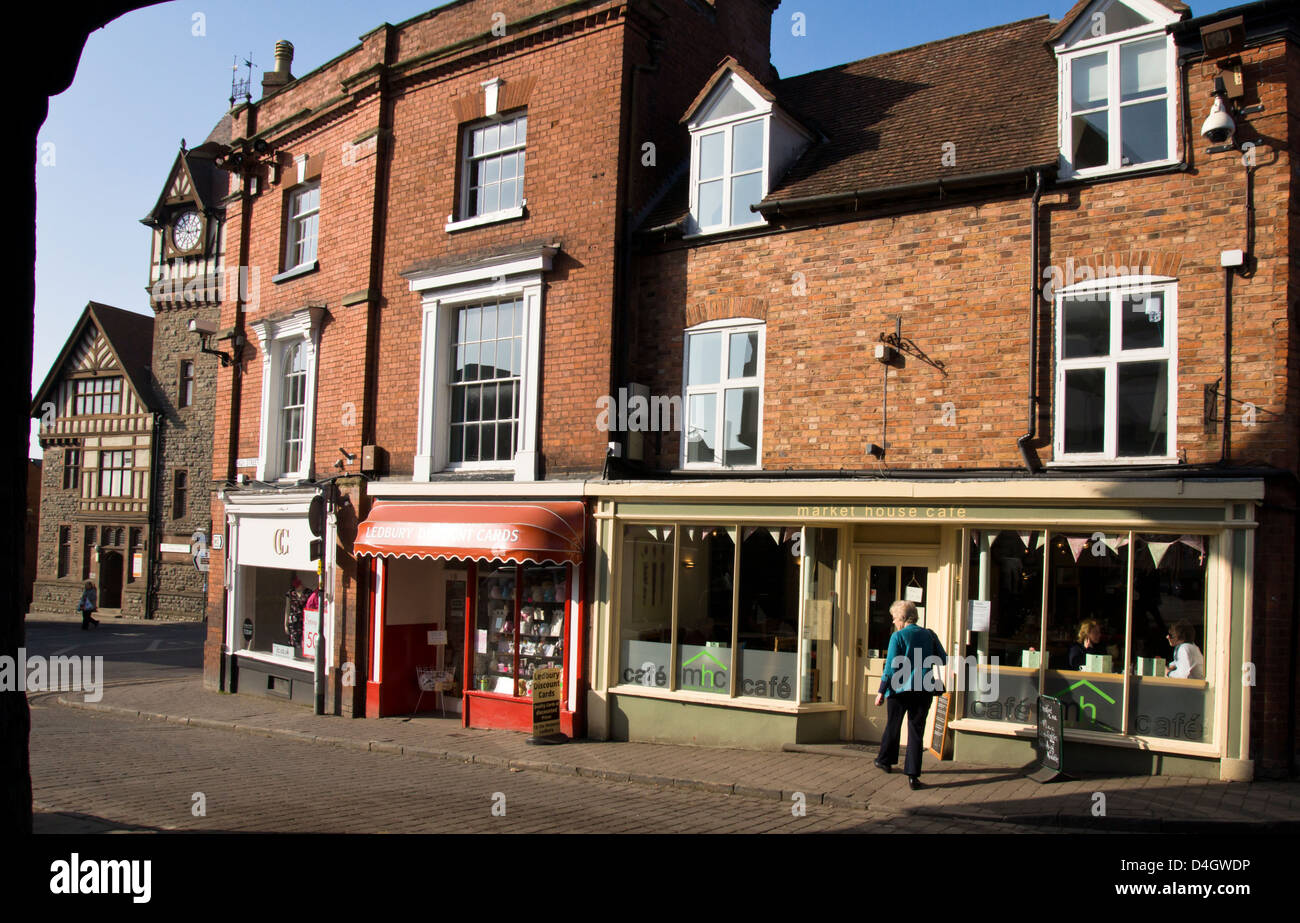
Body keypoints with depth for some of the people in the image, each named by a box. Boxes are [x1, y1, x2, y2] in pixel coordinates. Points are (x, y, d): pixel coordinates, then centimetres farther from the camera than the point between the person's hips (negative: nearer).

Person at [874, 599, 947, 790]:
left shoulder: (898, 636, -10)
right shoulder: (929, 635, 2)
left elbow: (891, 667, -12)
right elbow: (943, 659, 9)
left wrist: (881, 692, -6)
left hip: (900, 690, -2)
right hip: (924, 690, 3)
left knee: (892, 727, 17)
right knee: (916, 731, 4)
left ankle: (885, 761, 35)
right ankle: (913, 775, -2)